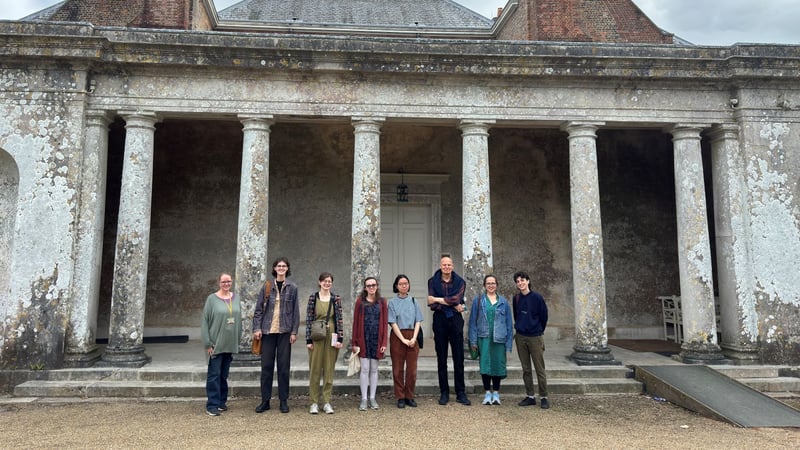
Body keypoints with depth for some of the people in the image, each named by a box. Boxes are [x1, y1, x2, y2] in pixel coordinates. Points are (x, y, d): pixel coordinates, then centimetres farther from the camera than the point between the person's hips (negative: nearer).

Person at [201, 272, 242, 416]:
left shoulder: (235, 299, 8)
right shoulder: (212, 299, -4)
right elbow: (205, 321, -5)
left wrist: (238, 340, 10)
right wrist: (207, 343, -9)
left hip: (230, 344, 4)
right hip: (216, 343, -4)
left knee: (224, 374, 12)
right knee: (214, 374, -2)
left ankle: (222, 401, 22)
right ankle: (212, 405, 3)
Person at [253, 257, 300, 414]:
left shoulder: (292, 288, 5)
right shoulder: (267, 286, 6)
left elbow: (296, 312, 4)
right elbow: (259, 309, 5)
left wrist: (294, 331, -3)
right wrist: (257, 328, -5)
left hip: (285, 332, -1)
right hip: (268, 331, 1)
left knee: (284, 366, 4)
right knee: (266, 366, 4)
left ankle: (284, 401, 13)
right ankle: (265, 400, 14)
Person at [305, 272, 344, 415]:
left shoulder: (336, 299, 4)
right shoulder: (313, 298, 1)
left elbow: (339, 319, 3)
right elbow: (308, 319, 0)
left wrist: (339, 338, -4)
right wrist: (308, 340, -5)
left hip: (331, 337, 1)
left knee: (329, 369, 5)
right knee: (315, 369, 3)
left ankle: (327, 402, 14)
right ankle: (314, 402, 12)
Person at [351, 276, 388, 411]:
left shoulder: (382, 302, 5)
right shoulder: (360, 301, 2)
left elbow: (385, 323, 3)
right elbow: (356, 322, 1)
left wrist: (384, 343, -3)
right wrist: (354, 342, -3)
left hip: (377, 339, 1)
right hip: (364, 339, -1)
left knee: (374, 369, 7)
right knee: (365, 369, -1)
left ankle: (372, 398, 16)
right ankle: (364, 399, 7)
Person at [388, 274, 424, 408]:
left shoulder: (413, 301, 9)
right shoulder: (392, 302, 1)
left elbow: (418, 322, 5)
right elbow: (393, 323, -5)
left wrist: (414, 338, -8)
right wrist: (403, 339, -13)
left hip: (412, 337, 2)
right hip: (397, 337, -2)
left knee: (412, 369, 2)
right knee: (398, 369, 3)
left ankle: (409, 397, 14)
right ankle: (400, 397, 12)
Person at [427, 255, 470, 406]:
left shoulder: (459, 282, 5)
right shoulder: (433, 281, 4)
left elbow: (457, 299, -13)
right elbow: (431, 304, -8)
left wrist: (438, 299, -10)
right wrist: (452, 304, -12)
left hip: (455, 320, 0)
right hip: (439, 320, 0)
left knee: (459, 358, 2)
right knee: (441, 358, 6)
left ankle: (461, 393, 10)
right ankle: (444, 393, 14)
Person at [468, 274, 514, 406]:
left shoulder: (504, 302, 8)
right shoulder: (478, 300, 5)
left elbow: (509, 322, 9)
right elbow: (473, 321, 3)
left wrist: (509, 341, 2)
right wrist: (473, 340, -3)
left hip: (499, 339, 1)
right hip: (484, 338, -1)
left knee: (498, 364, 4)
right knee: (485, 364, -1)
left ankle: (496, 393, 20)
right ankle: (487, 393, 14)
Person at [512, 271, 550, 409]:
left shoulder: (537, 297, -7)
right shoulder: (516, 299, 5)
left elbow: (544, 316, 1)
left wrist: (538, 331, 9)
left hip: (535, 337, -4)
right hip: (520, 338, 4)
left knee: (540, 369, 0)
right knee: (526, 369, 9)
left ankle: (543, 397, 9)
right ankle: (530, 396, 17)